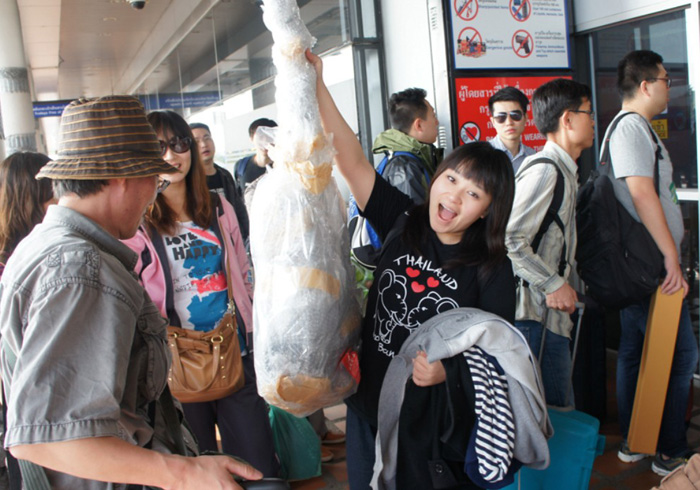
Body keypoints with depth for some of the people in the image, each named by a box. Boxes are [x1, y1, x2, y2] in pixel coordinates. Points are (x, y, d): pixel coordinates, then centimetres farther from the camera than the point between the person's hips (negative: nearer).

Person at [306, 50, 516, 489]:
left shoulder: (493, 270, -11)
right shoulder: (403, 223, -5)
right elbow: (353, 161, -11)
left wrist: (447, 371, -26)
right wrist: (317, 86, -18)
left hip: (434, 419, -3)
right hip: (369, 405, 3)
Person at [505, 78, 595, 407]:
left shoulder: (563, 171, 16)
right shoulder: (544, 170, -16)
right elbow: (511, 239, -24)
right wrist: (554, 284, -19)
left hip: (552, 313, 10)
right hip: (533, 314, -10)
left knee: (560, 410, 16)